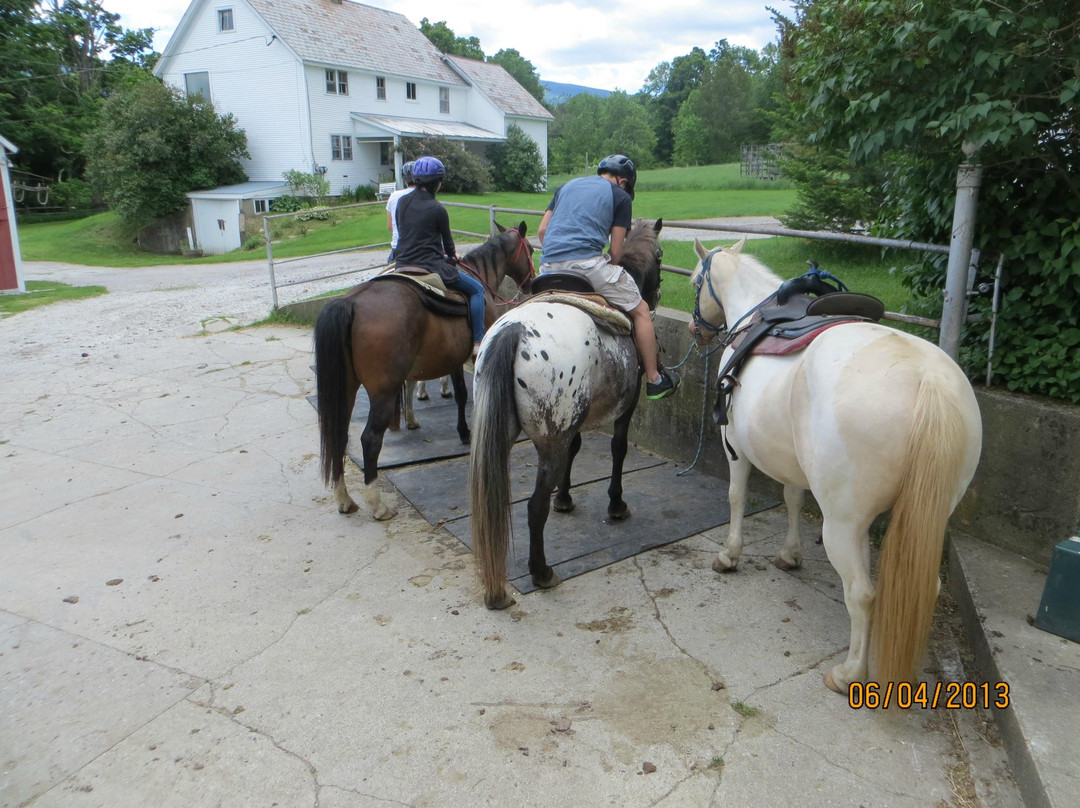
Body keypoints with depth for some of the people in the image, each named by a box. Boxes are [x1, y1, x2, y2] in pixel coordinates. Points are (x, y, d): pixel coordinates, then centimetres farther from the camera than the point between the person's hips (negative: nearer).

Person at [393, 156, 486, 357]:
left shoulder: (402, 202, 7)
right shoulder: (437, 209, -12)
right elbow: (447, 240, 2)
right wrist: (452, 255, 27)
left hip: (402, 265, 7)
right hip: (430, 266, -7)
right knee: (477, 289, 6)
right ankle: (478, 342, -2)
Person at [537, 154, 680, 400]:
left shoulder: (568, 186, 27)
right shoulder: (621, 196, 12)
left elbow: (542, 230, 21)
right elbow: (615, 252, 5)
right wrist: (606, 275, 20)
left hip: (548, 266, 5)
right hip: (586, 262, -5)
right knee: (640, 311, 10)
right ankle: (654, 381, 13)